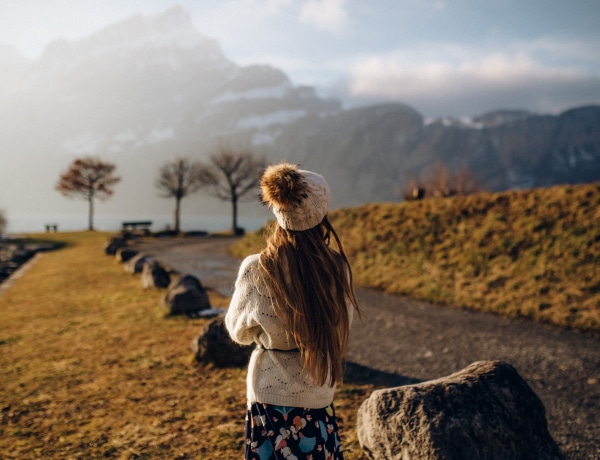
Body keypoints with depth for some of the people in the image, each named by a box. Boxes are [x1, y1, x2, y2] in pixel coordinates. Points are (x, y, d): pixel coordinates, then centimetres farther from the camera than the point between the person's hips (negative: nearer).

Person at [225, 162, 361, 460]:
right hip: (320, 401, 2)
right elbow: (344, 322, 4)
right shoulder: (337, 267, -12)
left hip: (271, 398, -2)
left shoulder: (257, 271, -18)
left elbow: (239, 331, -2)